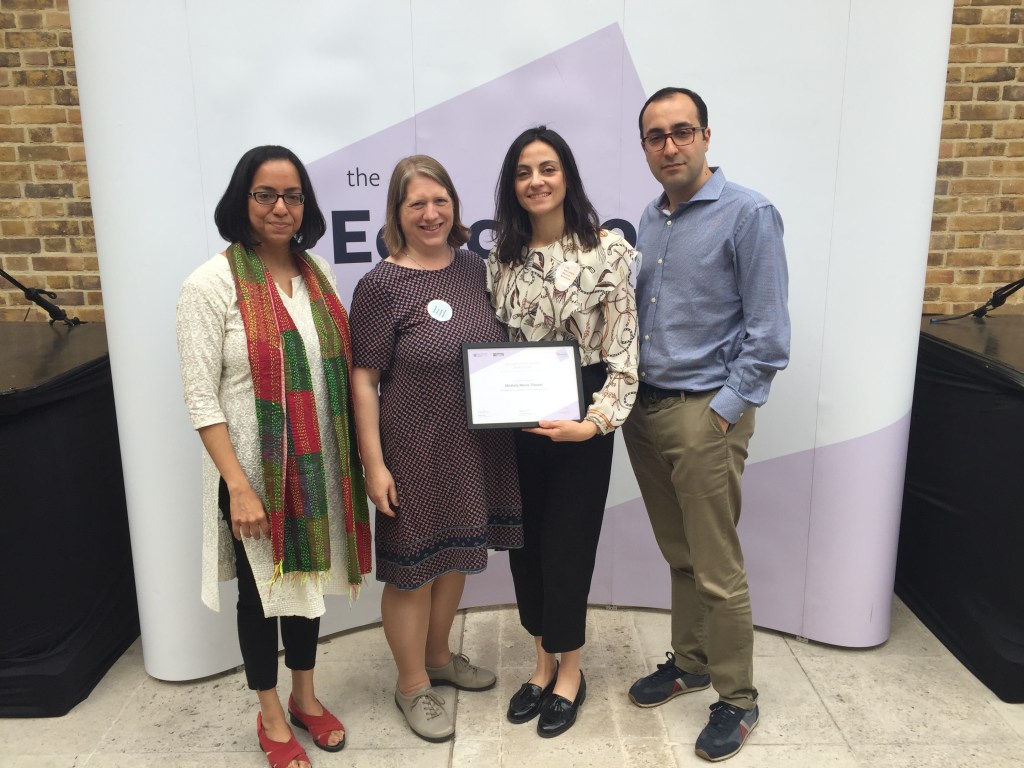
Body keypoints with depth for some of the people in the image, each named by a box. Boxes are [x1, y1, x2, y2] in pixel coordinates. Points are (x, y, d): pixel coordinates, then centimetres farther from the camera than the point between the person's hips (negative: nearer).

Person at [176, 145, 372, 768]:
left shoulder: (318, 273, 4)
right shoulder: (211, 285, -13)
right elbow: (201, 397, -14)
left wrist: (356, 456, 6)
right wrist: (239, 487, -18)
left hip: (318, 465, 5)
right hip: (254, 472, -5)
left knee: (306, 577, 19)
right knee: (260, 589, 13)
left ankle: (306, 697, 42)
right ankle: (272, 717, 35)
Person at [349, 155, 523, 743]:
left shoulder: (473, 268, 4)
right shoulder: (382, 285, -13)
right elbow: (364, 380, -12)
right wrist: (374, 463, -14)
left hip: (476, 444, 6)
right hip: (415, 451, -6)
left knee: (454, 557, 21)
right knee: (413, 568, 9)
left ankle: (439, 656, 45)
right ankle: (413, 684, 32)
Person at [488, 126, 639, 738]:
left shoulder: (609, 250, -9)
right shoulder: (503, 258, 6)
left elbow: (624, 352, -11)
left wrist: (597, 421, -21)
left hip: (579, 421, -4)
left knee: (566, 545, 4)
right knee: (526, 543, 13)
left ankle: (570, 670, 29)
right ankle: (544, 661, 35)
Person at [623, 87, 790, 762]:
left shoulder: (748, 214, -9)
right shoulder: (649, 219, 12)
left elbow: (768, 333, -12)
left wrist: (723, 411, -15)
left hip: (705, 415, -6)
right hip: (644, 408, 6)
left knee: (717, 571, 2)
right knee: (679, 556, 18)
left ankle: (737, 699, 22)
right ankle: (690, 662, 36)